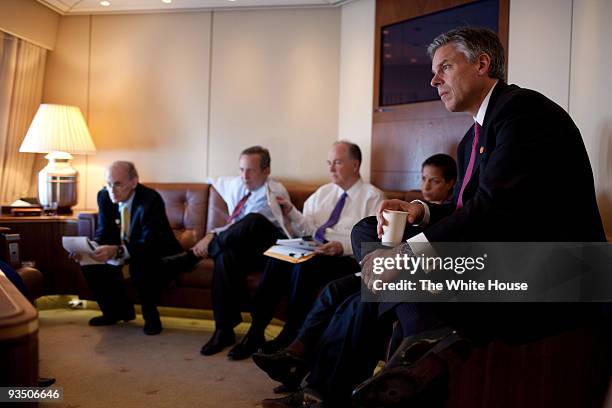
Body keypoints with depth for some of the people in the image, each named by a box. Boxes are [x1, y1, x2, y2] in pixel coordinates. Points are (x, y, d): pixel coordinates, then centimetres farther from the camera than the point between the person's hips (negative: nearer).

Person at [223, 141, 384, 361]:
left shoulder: (372, 196, 4)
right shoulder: (323, 192, 22)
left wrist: (343, 247, -23)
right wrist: (291, 212, 2)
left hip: (347, 258, -5)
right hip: (312, 251, 5)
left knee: (305, 265, -33)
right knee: (278, 259, -26)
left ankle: (289, 337, -19)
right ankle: (256, 331, -21)